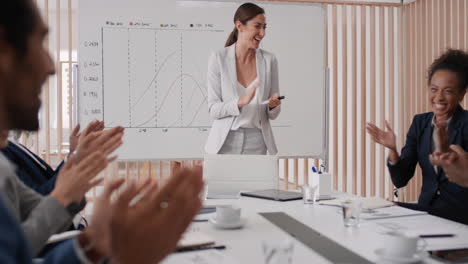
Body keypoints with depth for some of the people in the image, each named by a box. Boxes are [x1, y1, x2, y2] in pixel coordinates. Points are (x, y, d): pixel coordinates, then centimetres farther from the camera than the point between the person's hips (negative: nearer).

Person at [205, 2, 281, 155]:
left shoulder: (269, 60, -2)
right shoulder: (218, 58, -7)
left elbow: (272, 114, 3)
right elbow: (213, 109, -8)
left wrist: (273, 105, -19)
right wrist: (241, 102, -24)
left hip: (256, 142, 2)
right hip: (225, 142, -1)